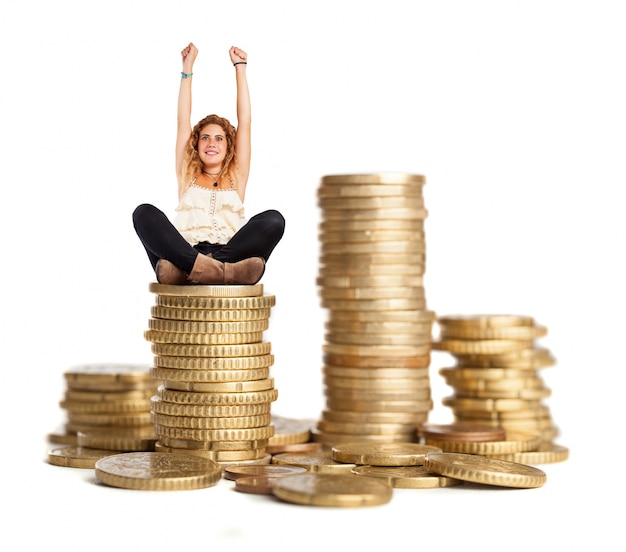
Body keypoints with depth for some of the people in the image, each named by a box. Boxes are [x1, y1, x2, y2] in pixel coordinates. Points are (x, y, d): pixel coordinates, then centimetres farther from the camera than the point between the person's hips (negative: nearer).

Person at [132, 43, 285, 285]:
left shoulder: (236, 177, 24)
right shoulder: (188, 175, 25)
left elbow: (244, 122, 22)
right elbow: (183, 123, 22)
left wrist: (240, 67, 25)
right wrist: (187, 68, 24)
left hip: (229, 255, 0)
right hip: (185, 253, 0)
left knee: (273, 219, -25)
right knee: (144, 213, -24)